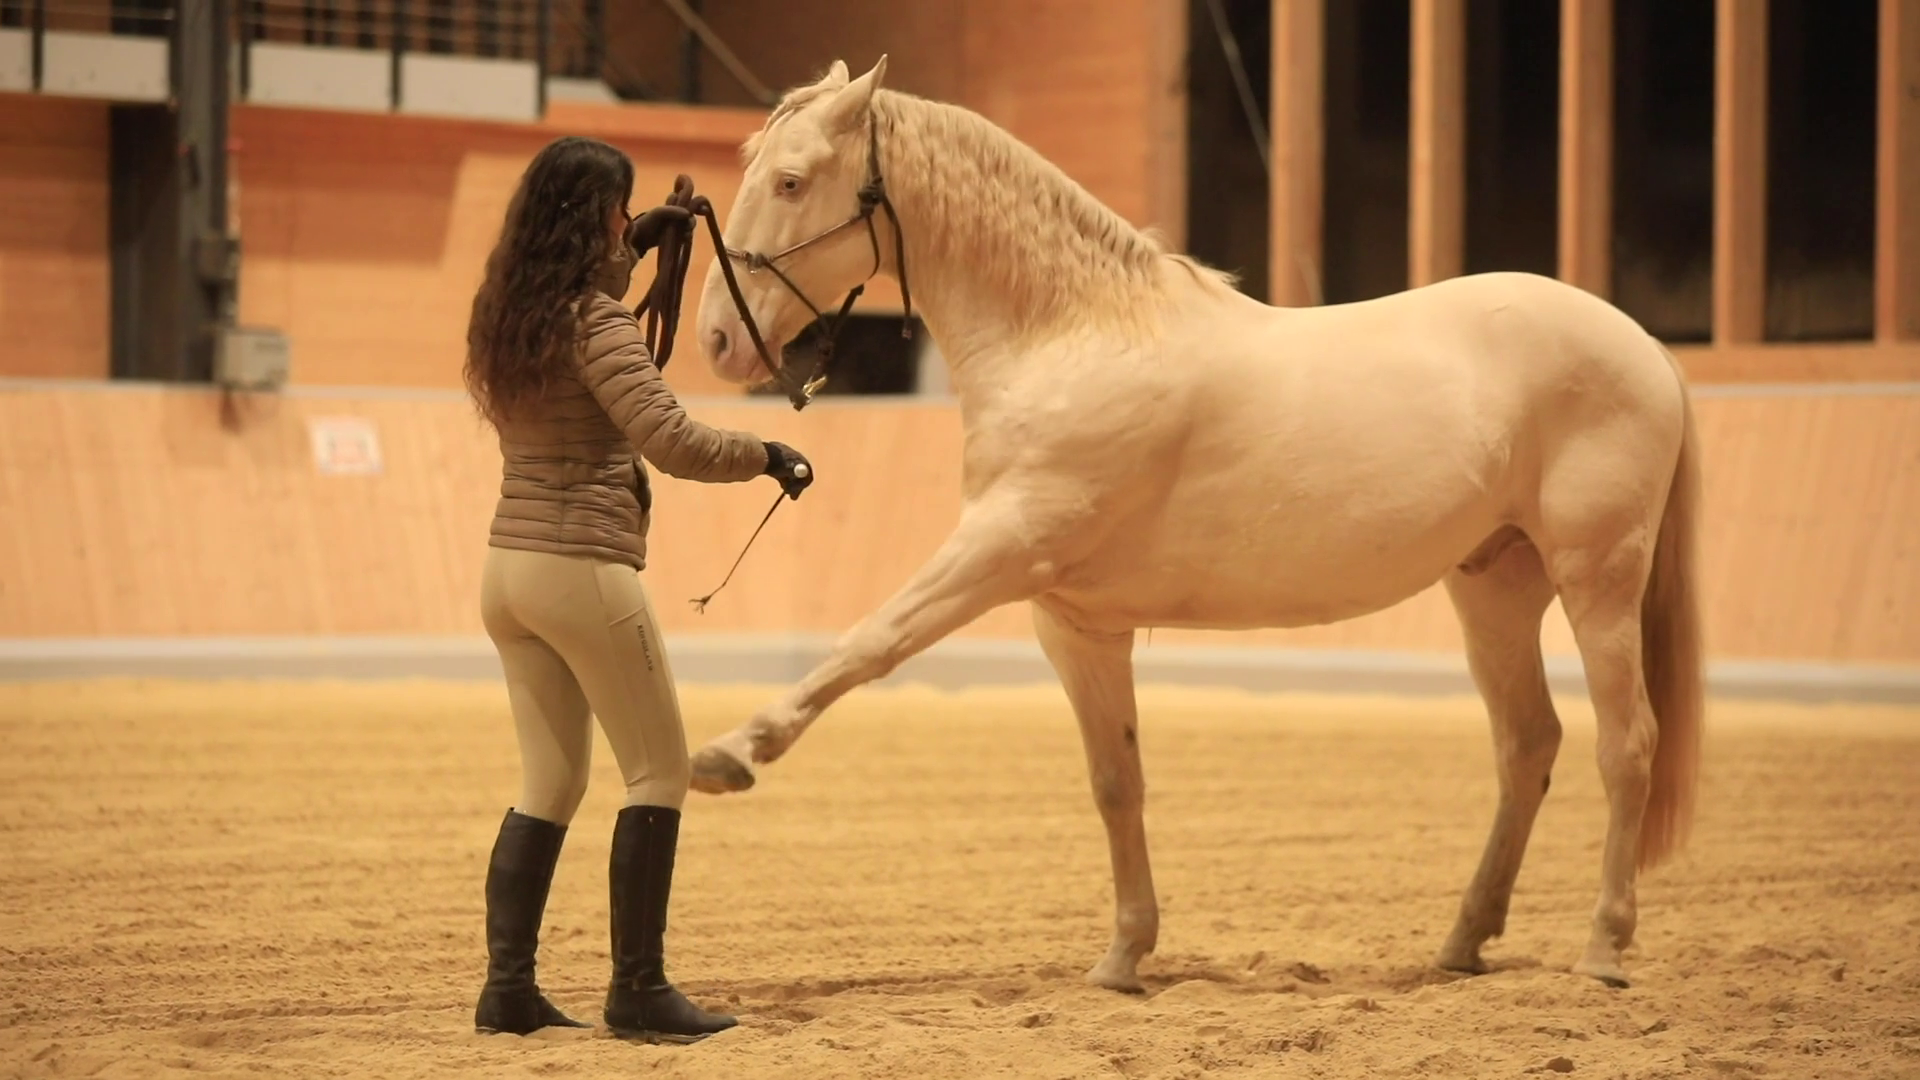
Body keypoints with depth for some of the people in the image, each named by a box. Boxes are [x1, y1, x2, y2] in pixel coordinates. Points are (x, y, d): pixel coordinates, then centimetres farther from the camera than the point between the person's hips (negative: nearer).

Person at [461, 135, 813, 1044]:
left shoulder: (505, 311, 10)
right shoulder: (596, 324, -15)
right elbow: (670, 441, -22)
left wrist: (634, 252, 31)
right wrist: (764, 454, -8)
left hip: (509, 568, 8)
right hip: (584, 570, -8)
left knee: (549, 786, 13)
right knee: (658, 773, 2)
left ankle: (507, 986, 8)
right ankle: (638, 988, 1)